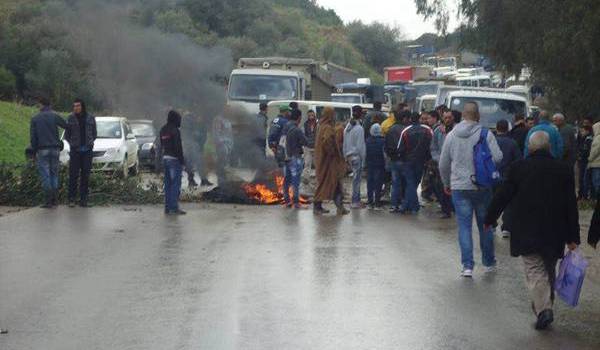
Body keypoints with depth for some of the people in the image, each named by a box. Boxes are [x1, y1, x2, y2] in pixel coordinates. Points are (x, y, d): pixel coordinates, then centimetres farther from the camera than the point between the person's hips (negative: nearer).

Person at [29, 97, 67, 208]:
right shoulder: (54, 116, 0)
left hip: (42, 150, -2)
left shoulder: (35, 118, 1)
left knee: (45, 175, -1)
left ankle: (49, 201, -5)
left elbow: (32, 137, -1)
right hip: (55, 149, 2)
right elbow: (67, 126, -1)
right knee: (54, 174, 11)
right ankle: (55, 199, 9)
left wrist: (34, 151, 6)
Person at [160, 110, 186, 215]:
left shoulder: (163, 130, 12)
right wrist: (182, 161, -13)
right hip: (174, 159, -8)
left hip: (165, 158, 9)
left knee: (168, 184, 11)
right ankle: (174, 208, -9)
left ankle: (168, 207, 13)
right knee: (175, 184, -6)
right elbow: (178, 147, -17)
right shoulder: (174, 130, -14)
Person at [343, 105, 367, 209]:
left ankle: (357, 200, 16)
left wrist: (346, 156, 18)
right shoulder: (359, 128, -14)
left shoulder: (347, 127, 8)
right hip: (357, 156, -7)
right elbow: (360, 146, -14)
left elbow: (344, 144, 12)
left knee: (356, 178, 13)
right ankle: (355, 202, 3)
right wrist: (363, 157, -5)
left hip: (349, 156, 7)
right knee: (357, 178, -1)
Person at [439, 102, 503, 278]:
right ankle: (489, 263, 25)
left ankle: (467, 266, -3)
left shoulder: (451, 135, 1)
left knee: (464, 225, 4)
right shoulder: (486, 134, -9)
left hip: (459, 187, 1)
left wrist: (447, 183, 23)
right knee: (485, 225, 13)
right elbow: (498, 157, -16)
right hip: (482, 187, -1)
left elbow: (443, 164, 8)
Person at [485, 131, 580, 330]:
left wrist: (490, 219, 13)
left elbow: (503, 196, -1)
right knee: (549, 270, 19)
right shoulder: (564, 170, -1)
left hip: (527, 232, -3)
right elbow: (571, 206, 0)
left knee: (535, 270, -2)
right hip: (555, 234, 3)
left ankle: (543, 308, -18)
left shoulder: (519, 168, -6)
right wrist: (572, 237, 5)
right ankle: (545, 304, 29)